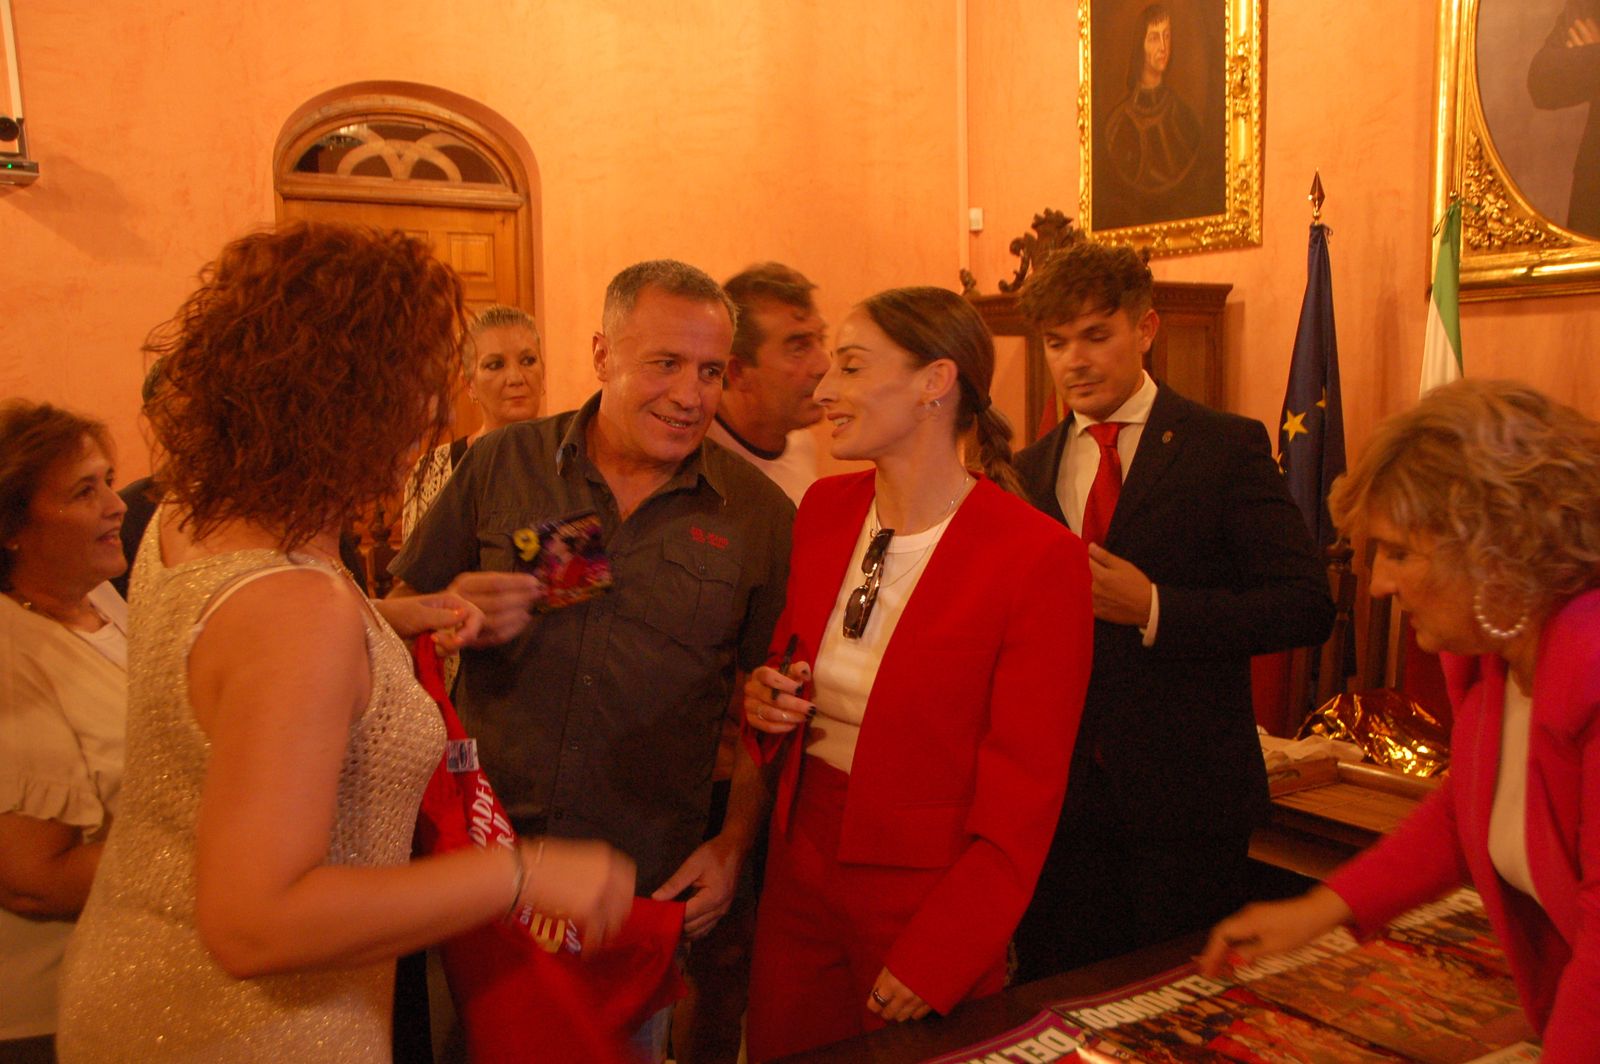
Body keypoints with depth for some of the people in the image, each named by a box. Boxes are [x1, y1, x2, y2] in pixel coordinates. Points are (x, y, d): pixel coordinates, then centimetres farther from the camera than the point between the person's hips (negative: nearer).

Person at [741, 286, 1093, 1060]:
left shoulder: (1039, 558, -19)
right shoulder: (824, 509, -1)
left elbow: (1019, 806, -15)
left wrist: (930, 966, -13)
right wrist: (764, 702, -7)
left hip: (933, 898, -5)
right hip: (799, 871, 5)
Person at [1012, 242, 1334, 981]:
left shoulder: (1225, 448, -5)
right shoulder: (1030, 470, 9)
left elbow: (1307, 606, -11)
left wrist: (1155, 610, -20)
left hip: (1185, 793, -4)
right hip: (1060, 799, 4)